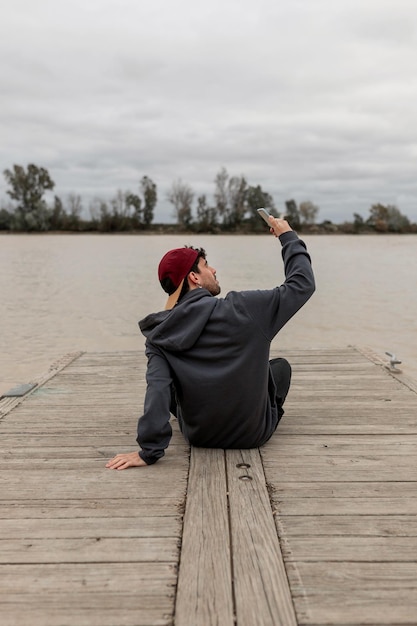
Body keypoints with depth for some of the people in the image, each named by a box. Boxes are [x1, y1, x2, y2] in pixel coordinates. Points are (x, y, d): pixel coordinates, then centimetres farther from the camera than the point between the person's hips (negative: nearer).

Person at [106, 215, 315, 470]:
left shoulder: (159, 335, -13)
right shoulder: (240, 309, -21)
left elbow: (157, 388, -25)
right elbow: (302, 284, -13)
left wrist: (149, 450, -26)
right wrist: (288, 237, 0)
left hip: (197, 435, 3)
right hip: (253, 434, -2)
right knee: (280, 365, 26)